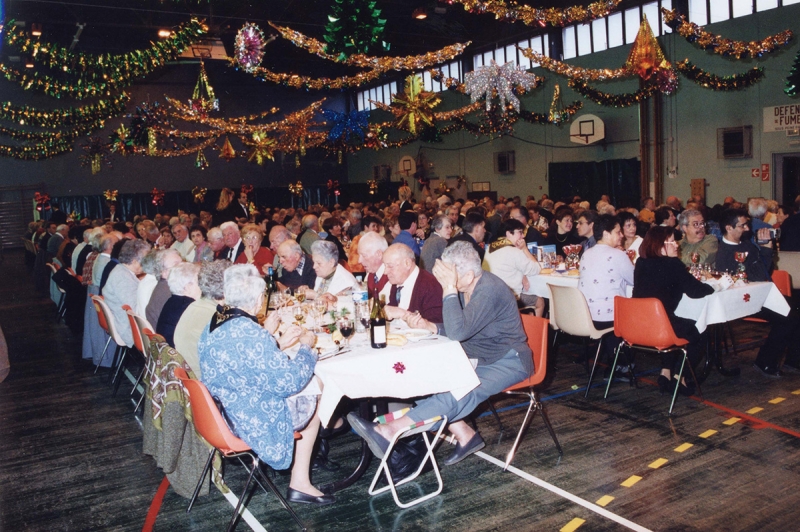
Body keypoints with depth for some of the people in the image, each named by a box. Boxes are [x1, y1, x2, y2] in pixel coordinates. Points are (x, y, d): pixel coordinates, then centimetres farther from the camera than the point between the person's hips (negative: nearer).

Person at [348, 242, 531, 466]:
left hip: (508, 361, -9)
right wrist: (431, 327, -5)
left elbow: (458, 332, -32)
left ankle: (388, 431, -35)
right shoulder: (465, 287, 1)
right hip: (479, 358, 9)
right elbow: (459, 329, 13)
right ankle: (464, 434, -9)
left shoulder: (490, 290, -25)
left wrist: (449, 288, -33)